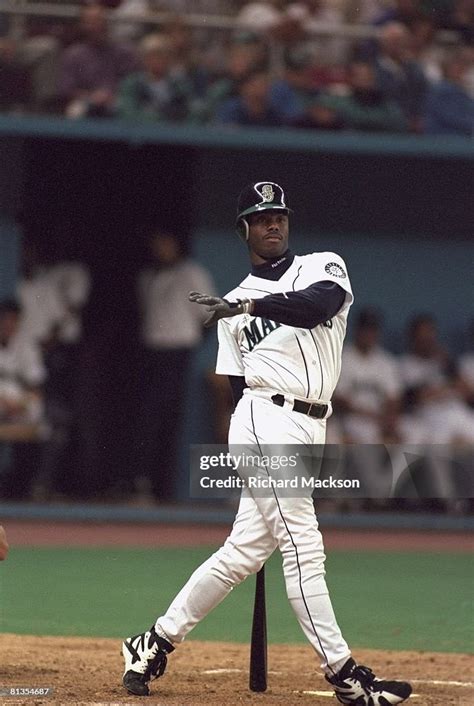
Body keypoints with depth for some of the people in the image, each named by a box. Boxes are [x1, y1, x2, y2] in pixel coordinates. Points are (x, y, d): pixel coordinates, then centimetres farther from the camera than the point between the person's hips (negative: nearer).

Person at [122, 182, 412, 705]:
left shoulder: (323, 268, 11)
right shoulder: (233, 305, 14)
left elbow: (320, 303, -14)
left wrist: (251, 306, -25)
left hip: (308, 428, 3)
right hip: (267, 421, -2)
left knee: (244, 552, 5)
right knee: (302, 546, -12)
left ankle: (156, 643, 20)